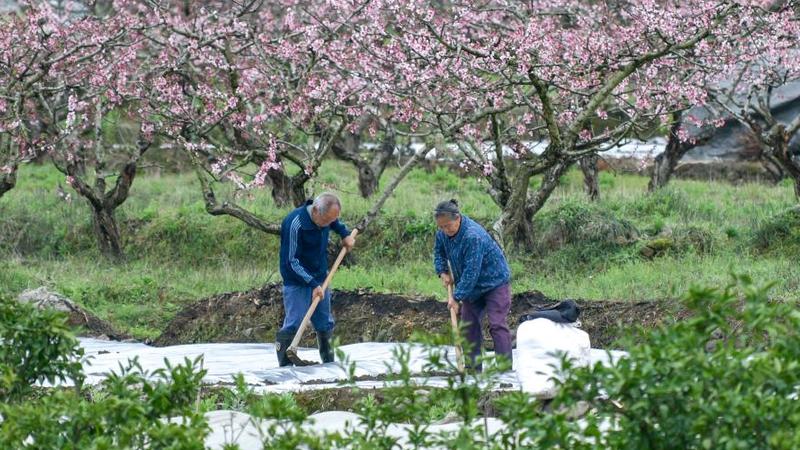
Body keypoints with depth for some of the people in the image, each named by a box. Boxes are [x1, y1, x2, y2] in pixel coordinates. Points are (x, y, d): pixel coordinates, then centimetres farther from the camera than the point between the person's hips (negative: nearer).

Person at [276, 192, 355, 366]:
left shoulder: (324, 215, -5)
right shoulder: (295, 224, -27)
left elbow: (336, 222, 25)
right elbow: (292, 261, -23)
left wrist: (345, 234, 6)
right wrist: (313, 284, -25)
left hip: (319, 279, 7)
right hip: (297, 282, -7)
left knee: (325, 324, 11)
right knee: (294, 324, -11)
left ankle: (329, 360, 24)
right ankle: (285, 363, -3)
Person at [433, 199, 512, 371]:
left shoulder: (473, 236, -33)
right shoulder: (443, 233, -7)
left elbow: (471, 272, -32)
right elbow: (439, 251, 15)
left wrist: (457, 297, -29)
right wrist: (443, 272, -2)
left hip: (495, 281, -9)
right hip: (473, 286, 9)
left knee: (497, 324, -14)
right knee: (469, 324, 8)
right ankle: (473, 365, 15)